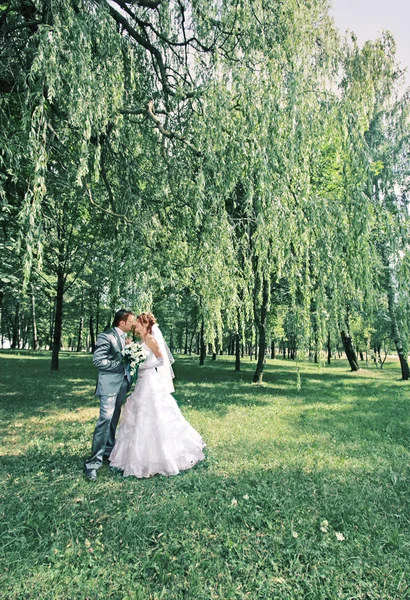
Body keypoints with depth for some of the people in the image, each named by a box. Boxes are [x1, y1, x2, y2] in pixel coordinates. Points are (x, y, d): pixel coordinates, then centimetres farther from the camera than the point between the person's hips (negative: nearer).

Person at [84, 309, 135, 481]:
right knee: (106, 418, -11)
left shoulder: (126, 337, 8)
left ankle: (109, 449, 35)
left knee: (114, 418, 18)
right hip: (110, 384, -8)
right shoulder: (106, 337, -15)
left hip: (122, 382, 8)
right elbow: (97, 360, -20)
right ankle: (94, 462, -2)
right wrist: (120, 364, -18)